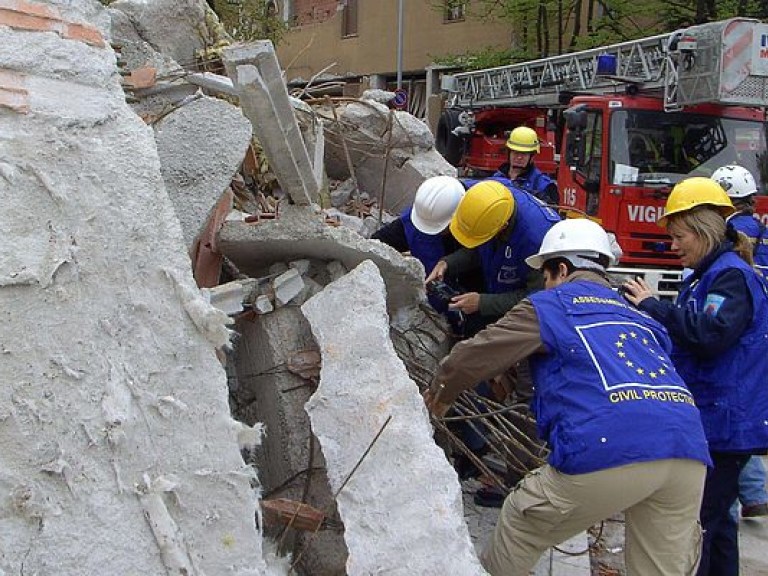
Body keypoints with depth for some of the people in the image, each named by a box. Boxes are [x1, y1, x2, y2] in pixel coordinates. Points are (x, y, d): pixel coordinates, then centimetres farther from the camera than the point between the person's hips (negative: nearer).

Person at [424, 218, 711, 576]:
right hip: (689, 452, 7)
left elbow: (474, 356, 15)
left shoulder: (549, 305, 14)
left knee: (518, 533, 16)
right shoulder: (638, 316, 31)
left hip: (609, 450, -6)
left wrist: (439, 393, 33)